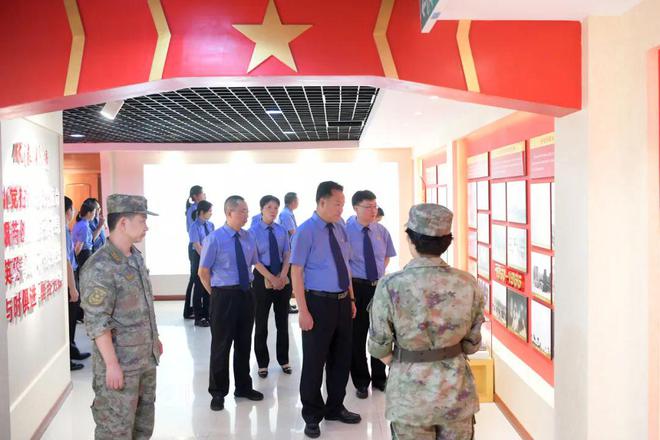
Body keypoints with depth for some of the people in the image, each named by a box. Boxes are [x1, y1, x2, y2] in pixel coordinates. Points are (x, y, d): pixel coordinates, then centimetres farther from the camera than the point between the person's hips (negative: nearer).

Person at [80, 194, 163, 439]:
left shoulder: (136, 256, 7)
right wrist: (112, 364, -21)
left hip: (146, 357, 8)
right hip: (120, 363, -8)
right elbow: (96, 322, -22)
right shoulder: (100, 267, -21)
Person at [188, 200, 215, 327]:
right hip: (199, 258, -6)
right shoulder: (195, 226, -12)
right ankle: (198, 318, 13)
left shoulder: (210, 225, 5)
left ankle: (206, 315, 25)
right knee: (199, 287, 3)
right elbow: (197, 246, -15)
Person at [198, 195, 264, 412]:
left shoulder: (249, 237, 3)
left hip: (247, 294, 5)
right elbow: (203, 272, -7)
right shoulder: (214, 239, -13)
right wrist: (216, 294, -2)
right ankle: (218, 393, 21)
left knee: (244, 343, 16)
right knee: (221, 345, 6)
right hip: (224, 296, -5)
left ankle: (243, 387, 32)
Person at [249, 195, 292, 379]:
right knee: (261, 323, 7)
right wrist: (272, 278, -16)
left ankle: (284, 360, 26)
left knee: (282, 321, 12)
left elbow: (287, 255, 2)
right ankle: (262, 363, 20)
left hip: (283, 277, 4)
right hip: (262, 277, -3)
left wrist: (282, 276, -12)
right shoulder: (253, 231, -8)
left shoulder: (282, 230, 3)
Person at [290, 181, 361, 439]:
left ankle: (335, 408, 37)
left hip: (343, 302, 7)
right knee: (314, 361, 7)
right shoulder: (305, 232, -14)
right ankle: (312, 416, 26)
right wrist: (303, 311, -19)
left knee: (341, 358, 18)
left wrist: (351, 299, 15)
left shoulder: (340, 229, 6)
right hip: (319, 302, -6)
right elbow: (296, 273, -15)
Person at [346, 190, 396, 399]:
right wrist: (350, 281, -8)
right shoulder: (346, 230, -13)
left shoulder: (381, 231, 2)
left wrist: (379, 273, 6)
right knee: (357, 335, 7)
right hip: (356, 287, -4)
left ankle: (379, 378, 35)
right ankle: (361, 382, 25)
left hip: (379, 287, 4)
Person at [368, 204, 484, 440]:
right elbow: (472, 343, 1)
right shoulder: (467, 283, -10)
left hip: (410, 393, -2)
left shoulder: (391, 286, -18)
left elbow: (379, 349, -10)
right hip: (457, 392, 2)